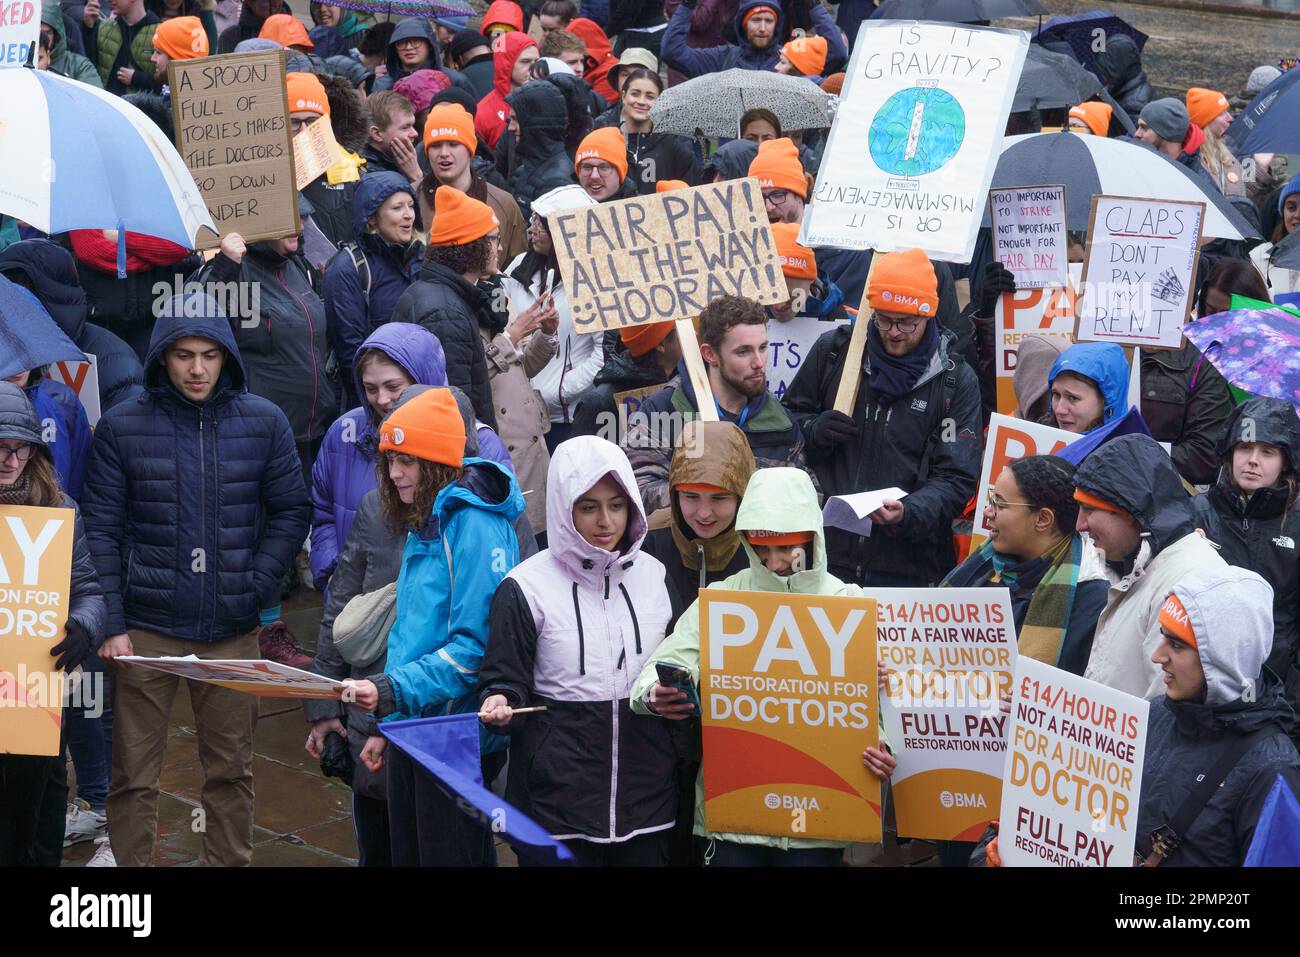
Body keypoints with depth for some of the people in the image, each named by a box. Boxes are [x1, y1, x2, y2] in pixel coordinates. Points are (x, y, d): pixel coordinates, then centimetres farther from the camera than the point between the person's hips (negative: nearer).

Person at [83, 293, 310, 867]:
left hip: (232, 630, 1)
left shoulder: (263, 423, 3)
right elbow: (100, 531, 0)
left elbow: (292, 512, 8)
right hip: (145, 628, -1)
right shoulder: (122, 427, -1)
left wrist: (257, 584, -5)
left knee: (231, 770, 9)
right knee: (134, 775, 1)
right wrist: (110, 624, -6)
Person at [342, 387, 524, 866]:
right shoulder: (423, 526, 14)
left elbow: (476, 644, -21)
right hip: (412, 731, 9)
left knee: (447, 857, -4)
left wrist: (392, 690, -25)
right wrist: (388, 726, 19)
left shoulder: (474, 525, -15)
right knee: (407, 855, 14)